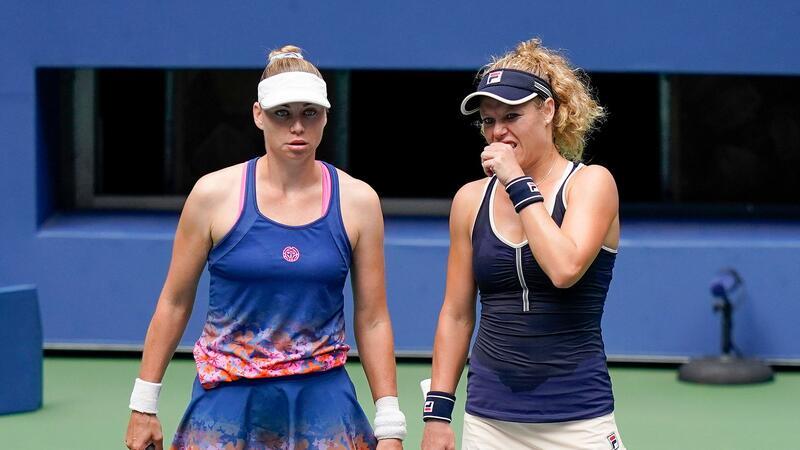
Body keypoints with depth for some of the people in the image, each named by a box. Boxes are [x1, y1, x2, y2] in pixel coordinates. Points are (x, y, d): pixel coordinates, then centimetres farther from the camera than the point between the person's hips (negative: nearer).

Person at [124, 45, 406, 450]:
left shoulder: (357, 201, 0)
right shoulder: (214, 194, -3)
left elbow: (372, 320, 3)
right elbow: (174, 303, 3)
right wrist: (144, 404, 2)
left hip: (322, 401, 1)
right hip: (227, 402, -1)